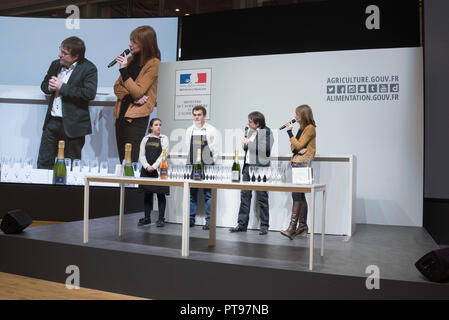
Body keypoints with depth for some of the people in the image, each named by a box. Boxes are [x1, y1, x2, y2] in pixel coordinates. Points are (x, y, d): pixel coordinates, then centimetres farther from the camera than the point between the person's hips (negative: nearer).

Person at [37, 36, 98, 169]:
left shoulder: (88, 68, -9)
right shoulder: (55, 64, 11)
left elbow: (90, 93, -22)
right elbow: (44, 85, 22)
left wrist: (62, 87, -17)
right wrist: (50, 87, -3)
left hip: (72, 125, -6)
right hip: (52, 122, 6)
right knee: (43, 163, 11)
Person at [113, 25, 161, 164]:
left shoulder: (153, 63, -9)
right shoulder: (131, 59, 12)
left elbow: (137, 92, -15)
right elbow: (117, 88, 10)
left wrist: (124, 69, -17)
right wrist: (131, 97, -8)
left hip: (136, 119, -7)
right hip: (121, 114, 7)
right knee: (122, 162, 10)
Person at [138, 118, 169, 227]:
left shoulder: (164, 138, 3)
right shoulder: (146, 139, 10)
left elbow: (163, 155, -7)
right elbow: (141, 155, 5)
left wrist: (154, 167, -15)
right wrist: (147, 166, -11)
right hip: (146, 170, 3)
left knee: (161, 195, 0)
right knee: (147, 195, 8)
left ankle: (161, 218, 7)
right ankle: (147, 218, 18)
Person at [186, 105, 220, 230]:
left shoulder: (211, 130, 1)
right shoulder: (189, 130, 12)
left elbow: (215, 150, 0)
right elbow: (188, 148, 15)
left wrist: (210, 164, -3)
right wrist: (190, 163, 7)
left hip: (206, 166, -4)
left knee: (208, 194, -2)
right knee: (192, 193, 8)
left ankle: (209, 221, 4)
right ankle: (191, 219, 17)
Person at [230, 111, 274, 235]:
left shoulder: (266, 132, -7)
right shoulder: (251, 131, 15)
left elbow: (266, 150, -20)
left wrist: (249, 143, -16)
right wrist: (245, 145, 2)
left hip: (260, 167, -7)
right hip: (248, 166, 7)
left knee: (262, 197, 0)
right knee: (245, 195, 6)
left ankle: (264, 226, 11)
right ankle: (242, 224, 13)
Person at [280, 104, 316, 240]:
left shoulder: (310, 128, -7)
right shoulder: (301, 128, 20)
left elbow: (298, 145, -12)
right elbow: (293, 147, 16)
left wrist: (289, 132, -6)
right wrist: (298, 150, -6)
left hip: (303, 164, -9)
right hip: (296, 163, 9)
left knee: (296, 194, -16)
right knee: (300, 195, 8)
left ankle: (292, 227, -19)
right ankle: (303, 227, 13)